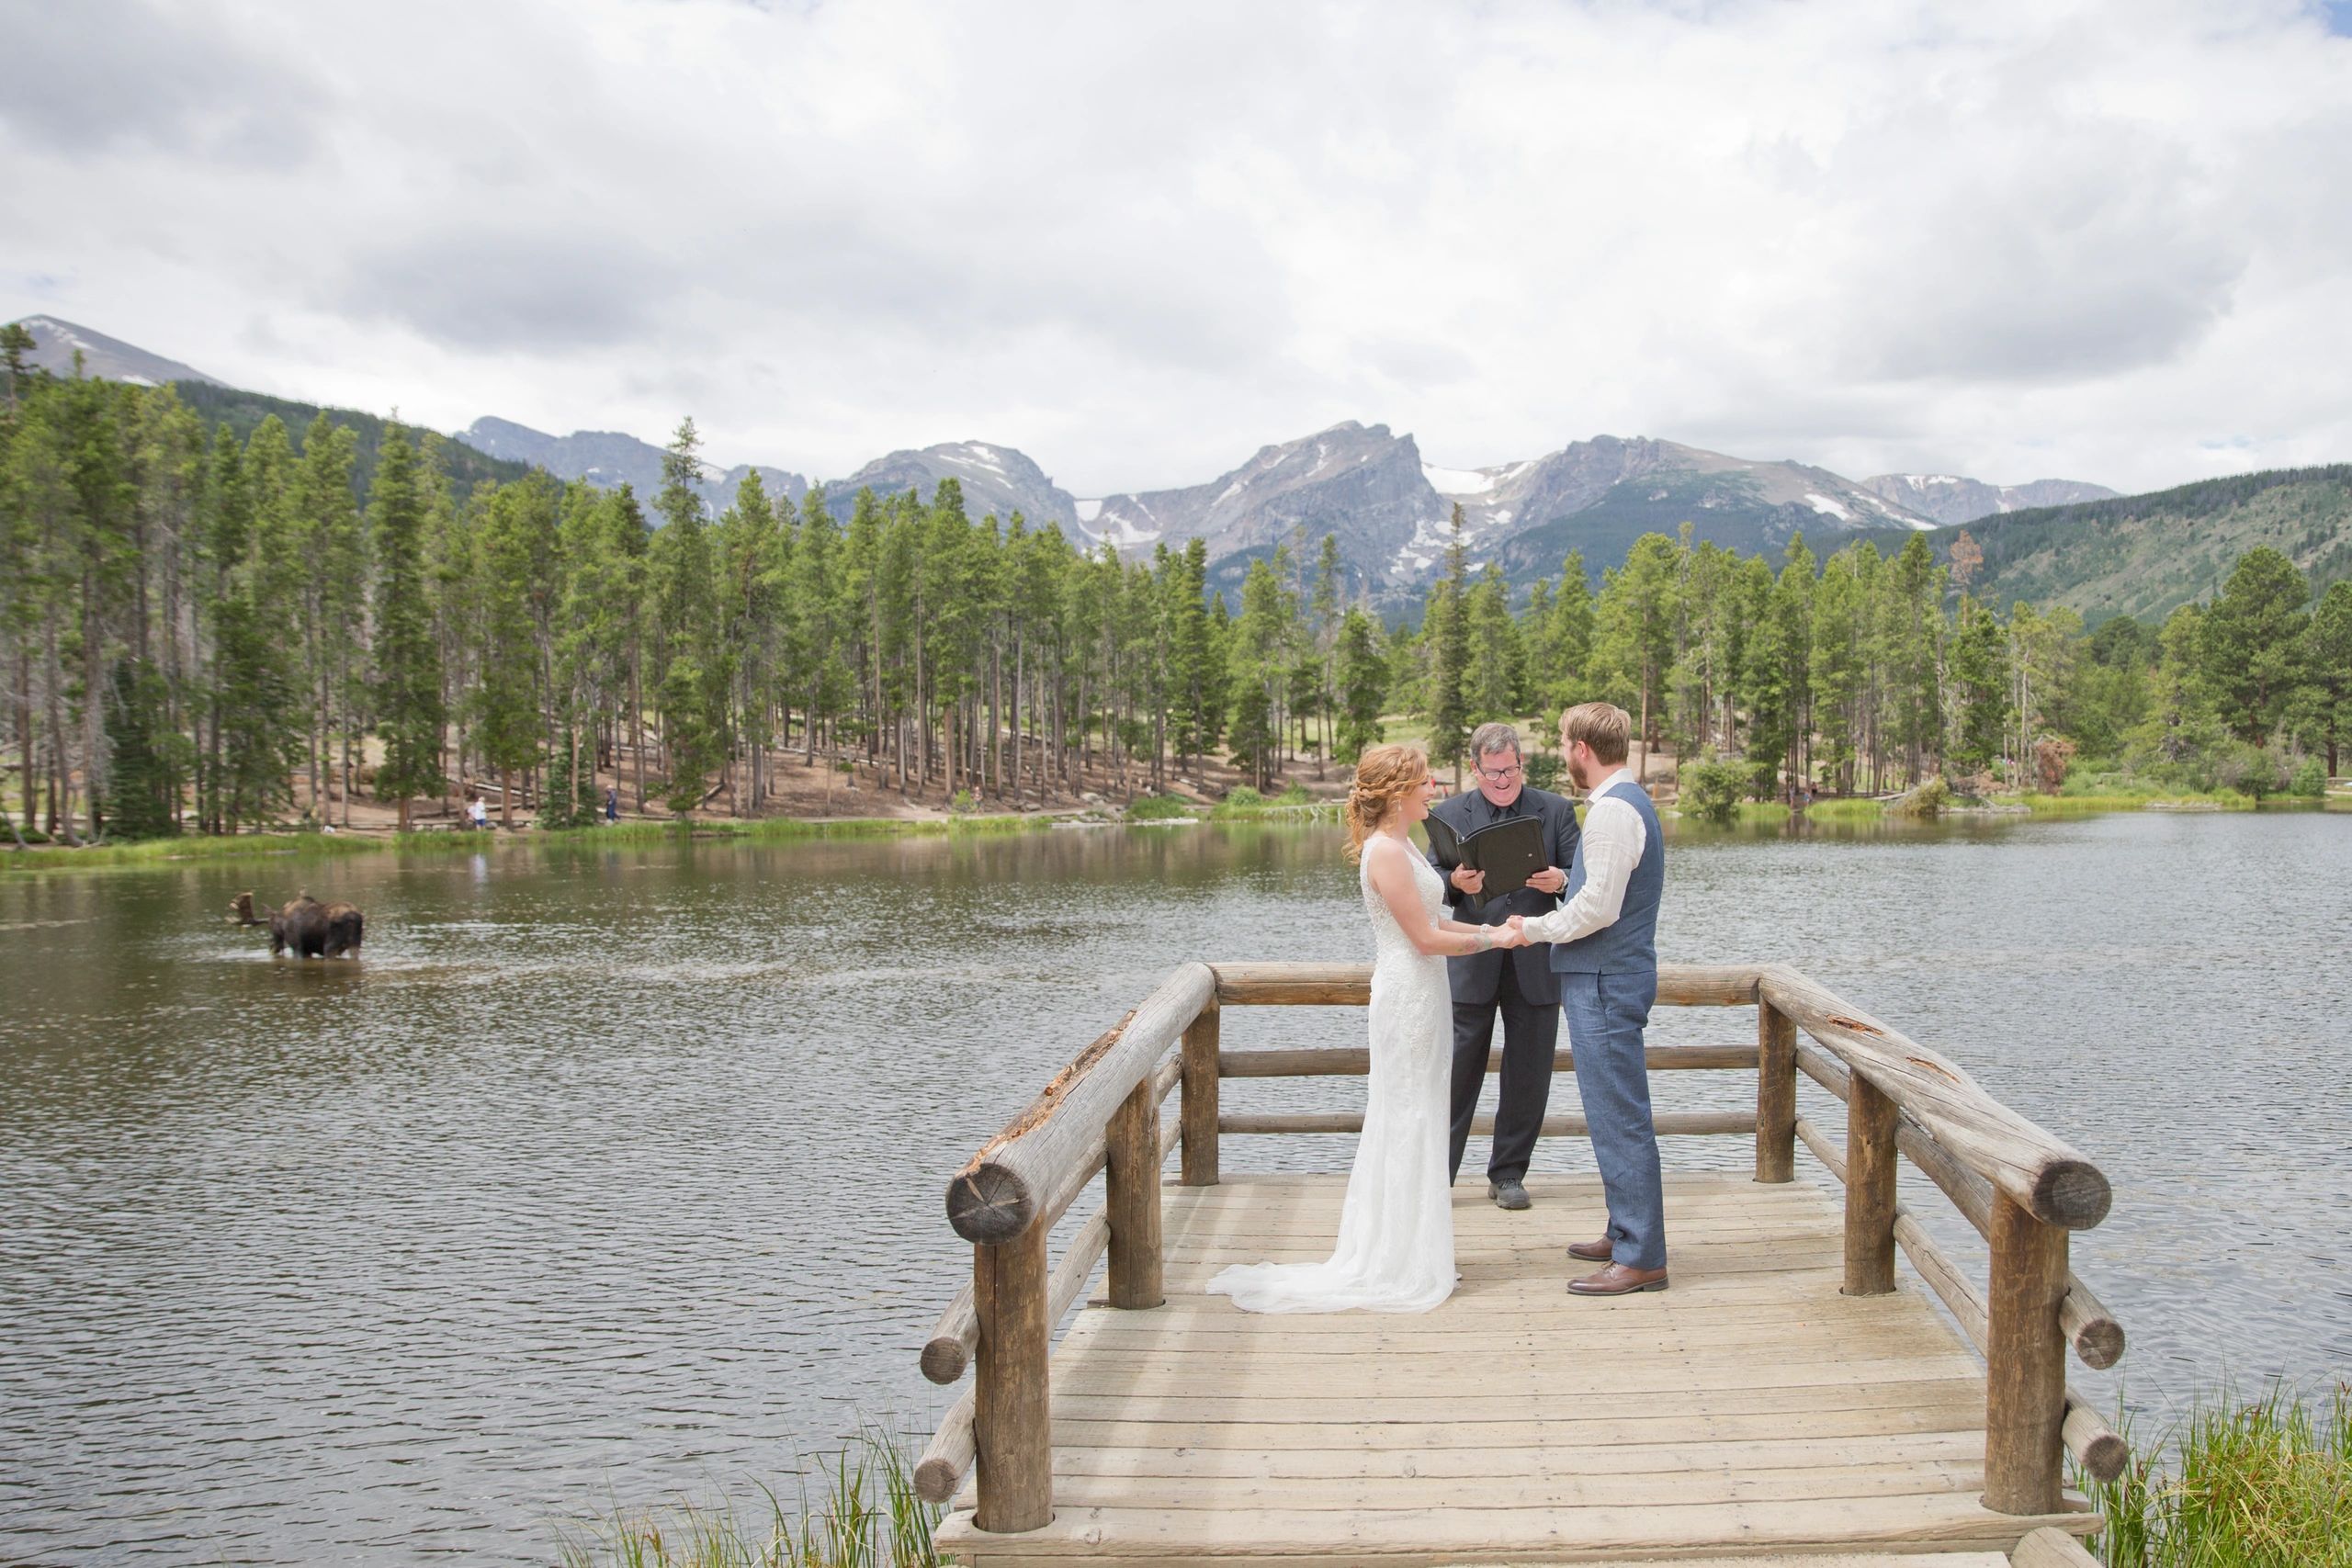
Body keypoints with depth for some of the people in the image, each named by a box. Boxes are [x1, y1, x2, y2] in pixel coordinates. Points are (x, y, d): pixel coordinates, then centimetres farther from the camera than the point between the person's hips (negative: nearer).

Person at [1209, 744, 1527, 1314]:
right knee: (1408, 1124, -3)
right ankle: (1400, 1267, 6)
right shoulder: (1385, 852, -18)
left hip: (1419, 995, 10)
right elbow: (1426, 938, -19)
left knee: (1406, 1125, 14)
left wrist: (1490, 927, 8)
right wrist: (1493, 940, -9)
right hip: (1408, 995, -10)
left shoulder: (1401, 846, 14)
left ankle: (1396, 1259, 23)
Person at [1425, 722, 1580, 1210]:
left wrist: (1560, 881, -20)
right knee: (1457, 1073, -1)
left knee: (1528, 1077, 8)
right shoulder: (1449, 814, 5)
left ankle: (1508, 1174, 21)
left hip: (1536, 964, 1)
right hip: (1472, 965, -1)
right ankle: (1435, 1174, 7)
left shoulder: (1556, 810, 6)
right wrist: (1454, 882, -25)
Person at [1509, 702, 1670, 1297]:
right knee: (1617, 1117, 17)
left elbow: (1598, 906, -22)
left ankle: (1640, 1259, -2)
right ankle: (1626, 1233, 27)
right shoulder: (1628, 802, 16)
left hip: (1605, 982, -11)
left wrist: (1533, 928, -10)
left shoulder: (1613, 809, -17)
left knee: (1620, 1119, -6)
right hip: (1609, 976, 11)